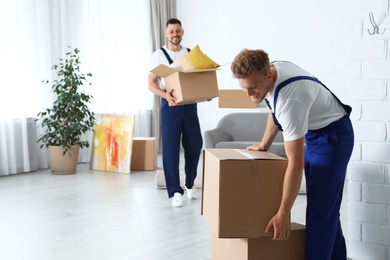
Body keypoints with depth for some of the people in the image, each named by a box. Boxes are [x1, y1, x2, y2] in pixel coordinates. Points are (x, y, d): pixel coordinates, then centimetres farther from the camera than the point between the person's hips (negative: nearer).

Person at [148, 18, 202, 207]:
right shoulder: (158, 55, 1)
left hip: (190, 105, 4)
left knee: (194, 146, 6)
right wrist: (166, 95, -23)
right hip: (170, 106, -3)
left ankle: (190, 184, 26)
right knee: (170, 149, -5)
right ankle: (175, 191, 0)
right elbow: (151, 84, -4)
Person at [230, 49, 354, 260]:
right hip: (312, 133, 9)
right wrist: (265, 144, 17)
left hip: (332, 137, -9)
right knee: (324, 205, 15)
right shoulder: (271, 68, -12)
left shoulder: (290, 99, -37)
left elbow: (296, 163, -34)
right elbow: (275, 110, 12)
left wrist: (283, 213, -30)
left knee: (321, 208, -12)